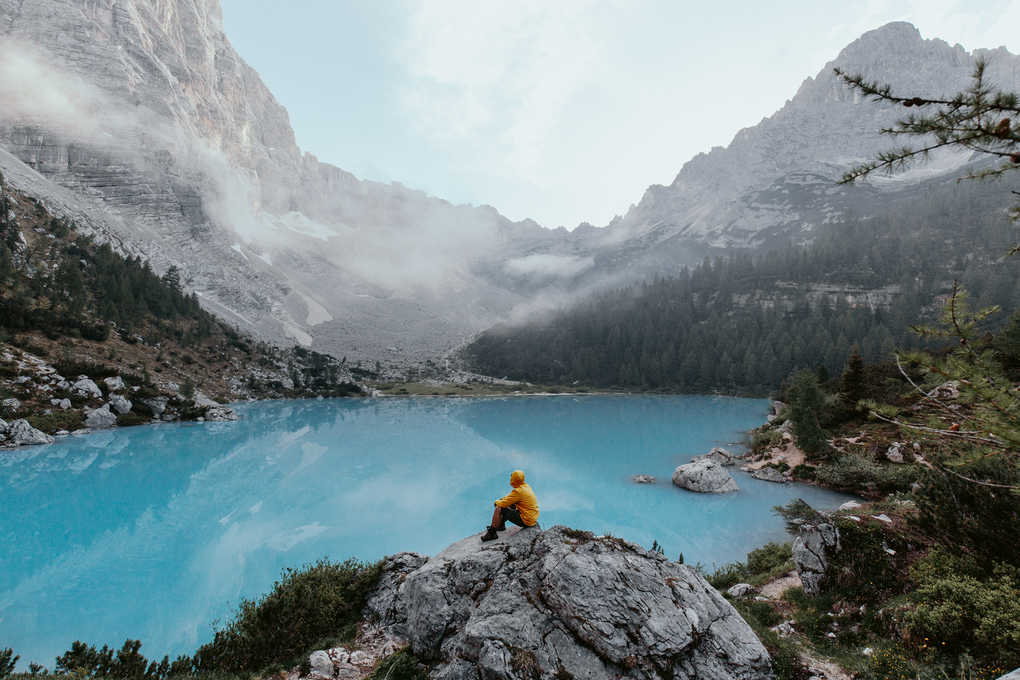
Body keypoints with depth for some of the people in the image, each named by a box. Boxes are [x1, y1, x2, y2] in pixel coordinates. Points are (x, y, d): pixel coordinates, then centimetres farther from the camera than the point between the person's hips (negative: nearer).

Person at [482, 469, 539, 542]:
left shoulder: (519, 491, -24)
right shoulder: (525, 485, 3)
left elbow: (503, 504, -18)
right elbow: (511, 495, 21)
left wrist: (497, 502, 3)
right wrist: (502, 499, 9)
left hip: (526, 521, -9)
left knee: (498, 509, -9)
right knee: (509, 504, 25)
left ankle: (492, 534, 4)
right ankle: (501, 525, 34)